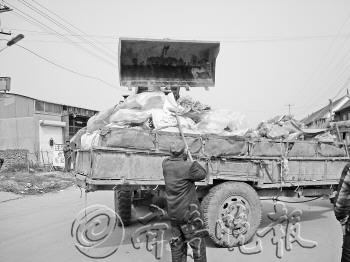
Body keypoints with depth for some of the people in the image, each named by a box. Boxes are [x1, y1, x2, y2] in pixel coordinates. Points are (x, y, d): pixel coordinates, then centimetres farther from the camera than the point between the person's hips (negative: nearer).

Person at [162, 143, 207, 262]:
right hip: (188, 212, -7)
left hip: (173, 213, 7)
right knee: (198, 242, 5)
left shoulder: (166, 164, -2)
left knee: (177, 243, 17)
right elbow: (202, 174, -4)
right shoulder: (188, 167, -20)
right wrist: (195, 162, 7)